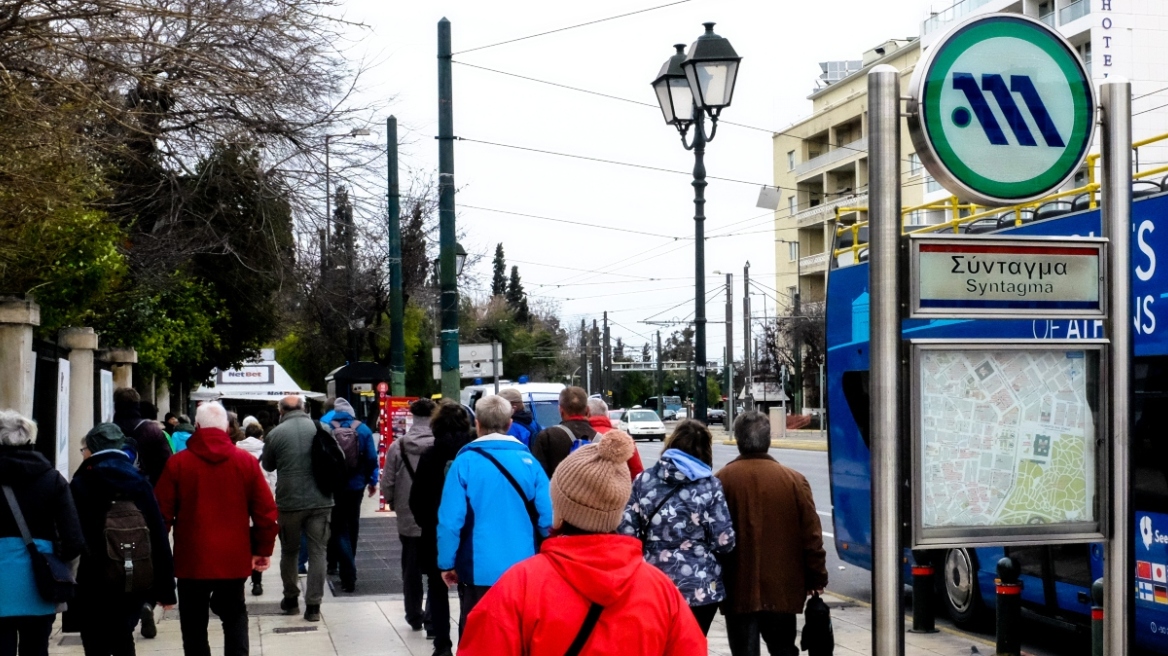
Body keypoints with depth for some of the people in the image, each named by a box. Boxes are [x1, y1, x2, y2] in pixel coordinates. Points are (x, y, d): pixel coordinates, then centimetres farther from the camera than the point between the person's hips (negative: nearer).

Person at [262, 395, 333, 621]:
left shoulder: (276, 434, -5)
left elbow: (268, 465, 9)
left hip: (289, 501, -1)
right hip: (320, 501, 1)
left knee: (289, 551, 17)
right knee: (317, 552, 4)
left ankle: (291, 600, 27)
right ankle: (313, 606, 1)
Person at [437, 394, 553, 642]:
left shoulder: (465, 462, -7)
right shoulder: (528, 461, -1)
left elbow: (451, 521, -12)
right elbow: (548, 518, -5)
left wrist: (447, 564, 1)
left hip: (480, 571, -2)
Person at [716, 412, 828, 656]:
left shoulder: (721, 480, -7)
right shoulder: (794, 480, -2)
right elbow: (811, 536, -1)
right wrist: (817, 578, 9)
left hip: (738, 589, -2)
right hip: (782, 590, 2)